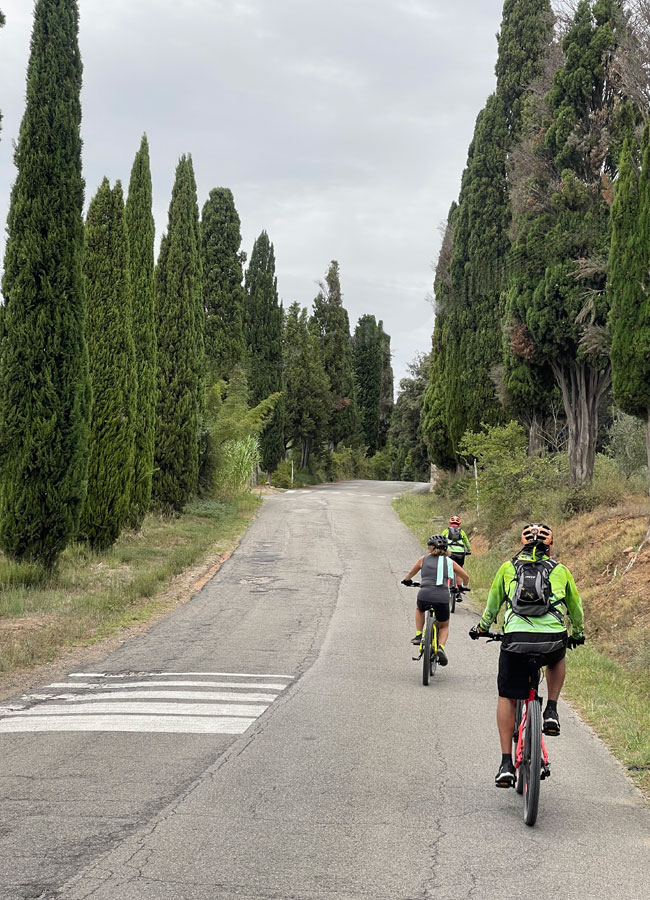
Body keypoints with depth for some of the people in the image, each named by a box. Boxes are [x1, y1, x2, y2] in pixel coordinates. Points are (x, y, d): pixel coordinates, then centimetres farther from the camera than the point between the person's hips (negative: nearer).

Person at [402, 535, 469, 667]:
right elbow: (466, 576, 17)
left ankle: (418, 636, 25)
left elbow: (410, 575, 31)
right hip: (442, 597, 0)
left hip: (424, 595, 0)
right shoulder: (450, 562, 15)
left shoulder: (424, 560, 16)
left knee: (419, 609, 39)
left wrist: (407, 580, 55)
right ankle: (441, 647, -4)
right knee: (444, 626, 23)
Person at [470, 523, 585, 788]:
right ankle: (551, 711, 21)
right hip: (553, 641, 0)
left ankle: (506, 764, 8)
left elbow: (493, 604, 30)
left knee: (507, 698, 16)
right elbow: (576, 607, 31)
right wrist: (578, 634, 50)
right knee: (558, 658, 37)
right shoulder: (560, 570, 18)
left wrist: (482, 627, 48)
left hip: (516, 639, 0)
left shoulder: (508, 568, 17)